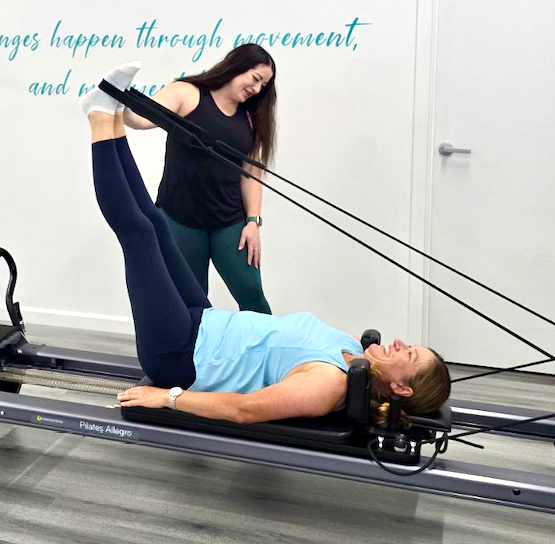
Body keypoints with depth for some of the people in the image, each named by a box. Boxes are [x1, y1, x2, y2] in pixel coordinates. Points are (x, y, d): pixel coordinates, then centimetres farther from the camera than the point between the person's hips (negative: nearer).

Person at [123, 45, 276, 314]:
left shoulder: (250, 119, 11)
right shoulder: (186, 93, -1)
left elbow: (250, 173, 10)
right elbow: (143, 118, -15)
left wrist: (253, 220, 1)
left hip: (230, 223, 3)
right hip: (179, 220, -3)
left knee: (251, 294, -2)